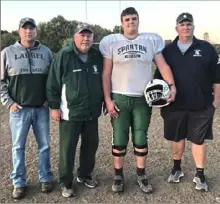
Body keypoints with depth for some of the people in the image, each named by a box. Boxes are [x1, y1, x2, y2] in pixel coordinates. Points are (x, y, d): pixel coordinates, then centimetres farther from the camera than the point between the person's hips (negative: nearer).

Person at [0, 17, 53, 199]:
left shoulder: (46, 52, 6)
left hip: (42, 108, 2)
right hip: (19, 109, -1)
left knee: (44, 145, 10)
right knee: (18, 147, 6)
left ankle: (45, 178, 25)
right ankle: (19, 183, 19)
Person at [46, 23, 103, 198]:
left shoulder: (98, 56, 5)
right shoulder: (64, 55, -9)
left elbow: (103, 81, 15)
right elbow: (53, 83, -8)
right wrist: (54, 106, -9)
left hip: (92, 112, 5)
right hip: (70, 112, -5)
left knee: (91, 145, 15)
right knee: (68, 149, 3)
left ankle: (85, 175, 35)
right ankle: (66, 183, 18)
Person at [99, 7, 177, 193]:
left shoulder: (152, 40, 3)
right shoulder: (111, 42, 0)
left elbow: (163, 65, -1)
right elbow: (106, 73, 0)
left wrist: (172, 85, -17)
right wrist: (108, 99, -6)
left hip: (143, 99, 1)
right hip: (119, 98, -1)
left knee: (141, 139, 10)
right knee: (119, 140, 6)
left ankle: (141, 176, 25)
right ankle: (119, 176, 22)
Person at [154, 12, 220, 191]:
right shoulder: (168, 50, 4)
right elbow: (159, 77, 9)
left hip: (201, 106, -1)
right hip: (174, 106, 2)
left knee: (198, 140, 8)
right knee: (177, 138, 14)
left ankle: (200, 175, 22)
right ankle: (177, 169, 34)